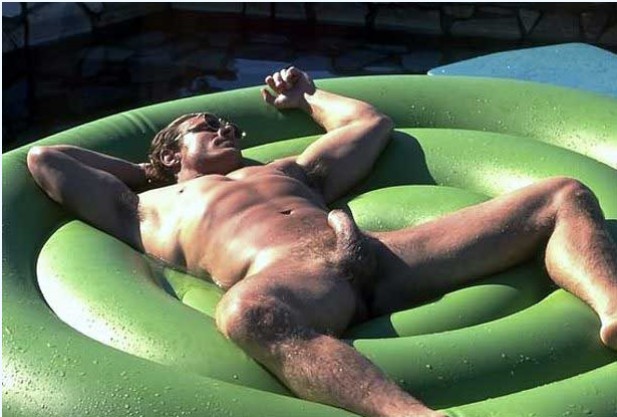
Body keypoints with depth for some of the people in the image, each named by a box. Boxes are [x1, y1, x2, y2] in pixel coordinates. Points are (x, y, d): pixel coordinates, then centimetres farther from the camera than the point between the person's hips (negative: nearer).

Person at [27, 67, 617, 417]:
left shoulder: (290, 170, 41)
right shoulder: (153, 211, 30)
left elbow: (371, 122, 51)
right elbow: (43, 159, 32)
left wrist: (308, 98, 62)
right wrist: (144, 171, 40)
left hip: (383, 254, 6)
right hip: (287, 274, -5)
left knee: (564, 196, -5)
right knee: (245, 311, -45)